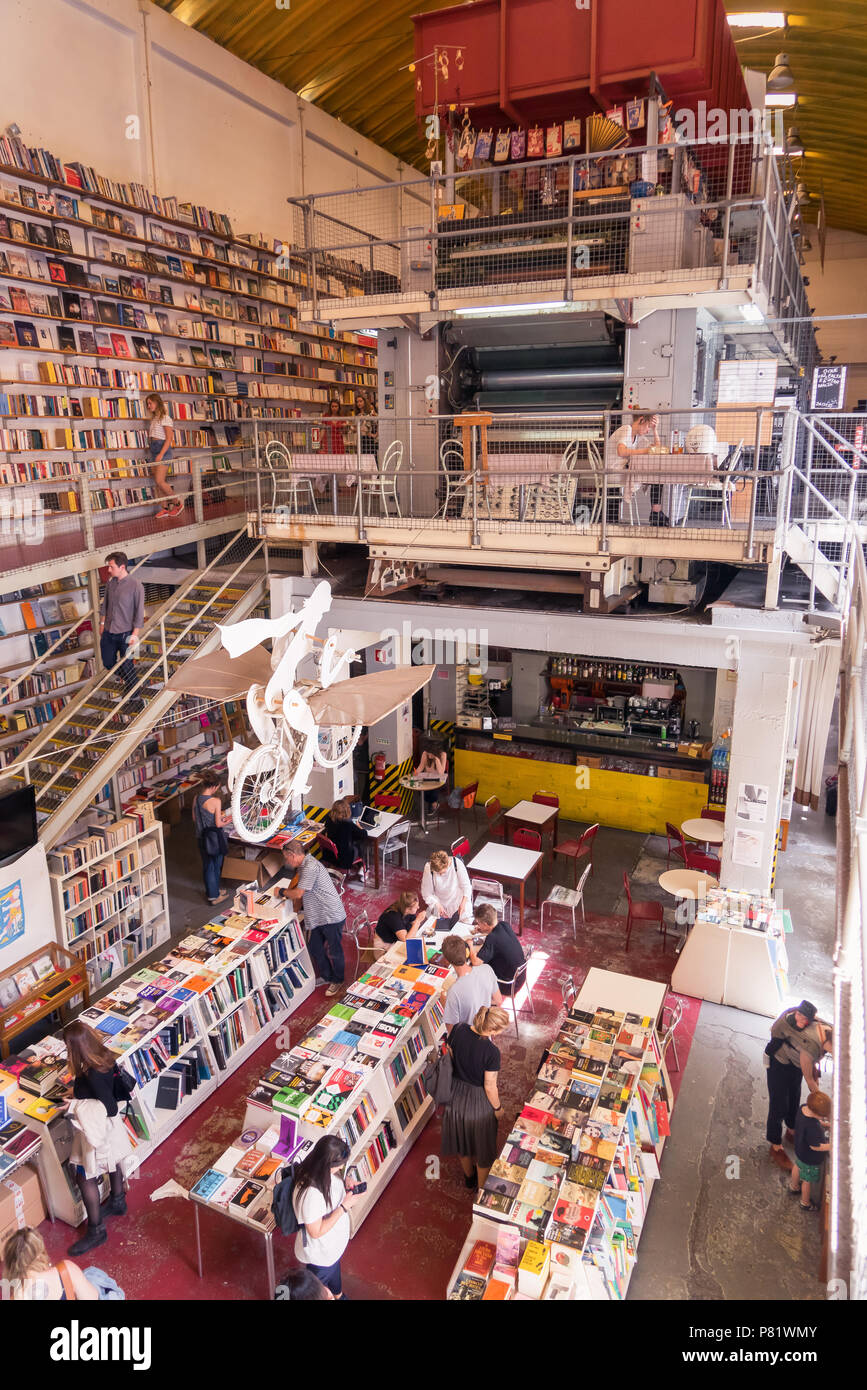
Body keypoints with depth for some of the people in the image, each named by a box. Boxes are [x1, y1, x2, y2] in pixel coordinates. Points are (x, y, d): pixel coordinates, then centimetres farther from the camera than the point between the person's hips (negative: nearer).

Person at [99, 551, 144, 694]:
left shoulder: (136, 585, -17)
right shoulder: (110, 581, 1)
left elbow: (139, 611, -14)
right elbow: (105, 604, 15)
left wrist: (135, 634, -15)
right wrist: (102, 623, 17)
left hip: (125, 633, -6)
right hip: (108, 631, 6)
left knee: (126, 665, 3)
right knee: (107, 663, 15)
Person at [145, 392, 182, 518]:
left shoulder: (165, 418, -6)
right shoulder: (153, 419, 18)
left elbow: (169, 438, -13)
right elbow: (150, 437, 19)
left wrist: (161, 454, -21)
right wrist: (150, 451, 9)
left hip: (163, 449, -8)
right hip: (152, 450, 8)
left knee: (159, 481, -15)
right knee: (157, 482, 4)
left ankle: (177, 502, -1)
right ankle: (165, 508, 8)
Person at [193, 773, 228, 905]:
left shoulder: (196, 798, -5)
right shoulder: (215, 801, -24)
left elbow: (194, 819, 6)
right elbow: (218, 824, -19)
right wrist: (226, 822, 0)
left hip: (202, 837, 6)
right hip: (215, 838, -6)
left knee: (207, 865, 19)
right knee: (216, 865, 12)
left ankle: (211, 892, 32)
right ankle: (215, 895, 23)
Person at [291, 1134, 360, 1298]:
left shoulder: (326, 1172, -19)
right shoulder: (311, 1193, -44)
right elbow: (316, 1232, -32)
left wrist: (349, 1190, -16)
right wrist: (344, 1206, -33)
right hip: (320, 1255, -8)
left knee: (334, 1268, 36)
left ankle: (337, 1295, 63)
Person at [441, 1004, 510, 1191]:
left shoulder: (458, 1030, -20)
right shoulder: (492, 1052, -33)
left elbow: (450, 1058, -4)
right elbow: (489, 1086, -21)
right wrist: (497, 1108, -3)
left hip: (456, 1094, 5)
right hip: (478, 1100, -5)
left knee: (462, 1138, 31)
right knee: (482, 1146, 23)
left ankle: (468, 1176, 56)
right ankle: (481, 1189, 44)